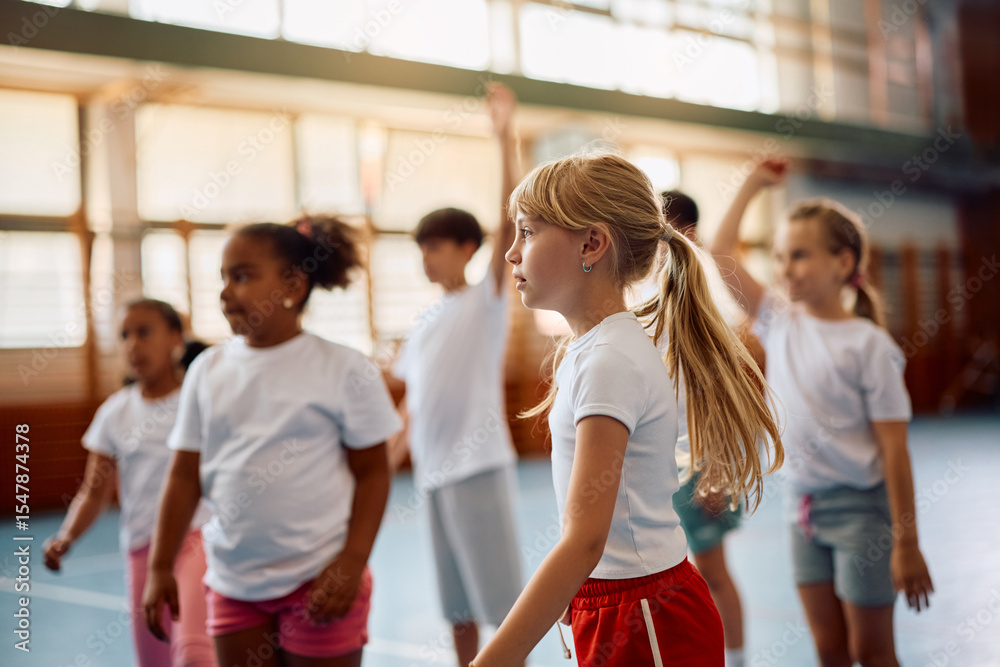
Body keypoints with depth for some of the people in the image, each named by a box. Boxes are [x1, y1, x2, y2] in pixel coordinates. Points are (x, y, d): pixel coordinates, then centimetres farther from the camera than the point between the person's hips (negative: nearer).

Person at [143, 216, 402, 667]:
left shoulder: (343, 370, -7)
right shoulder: (208, 370, 4)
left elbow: (373, 472, -5)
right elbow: (185, 476, 5)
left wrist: (351, 565, -13)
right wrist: (160, 568, 1)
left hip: (320, 579, -4)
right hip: (233, 581, 4)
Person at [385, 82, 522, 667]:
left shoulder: (487, 300, -3)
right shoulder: (427, 322, 16)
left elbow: (511, 221, -16)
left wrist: (506, 138, -23)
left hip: (479, 467, -7)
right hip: (433, 471, 7)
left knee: (502, 599, -2)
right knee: (459, 607, 14)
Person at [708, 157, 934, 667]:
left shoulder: (867, 344, -14)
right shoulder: (780, 322, 2)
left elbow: (893, 448, -14)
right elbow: (721, 257, 5)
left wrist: (906, 543, -14)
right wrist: (751, 186, 8)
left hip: (860, 505, -5)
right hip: (805, 505, 5)